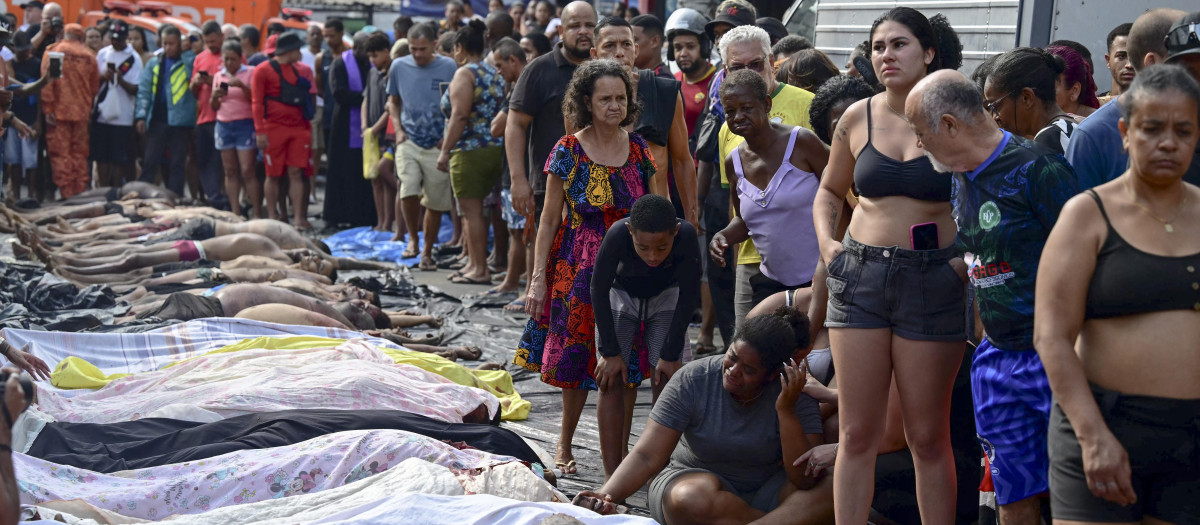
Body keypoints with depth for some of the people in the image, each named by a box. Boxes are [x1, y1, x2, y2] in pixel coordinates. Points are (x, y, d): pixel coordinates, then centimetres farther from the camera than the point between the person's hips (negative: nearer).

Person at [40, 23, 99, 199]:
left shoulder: (54, 51, -2)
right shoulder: (89, 55, 5)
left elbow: (47, 81, -8)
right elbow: (95, 85, 8)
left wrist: (47, 109, -6)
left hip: (59, 112, -3)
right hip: (82, 112, 3)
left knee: (60, 153, 0)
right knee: (79, 154, 10)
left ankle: (66, 193, -4)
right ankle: (80, 192, 10)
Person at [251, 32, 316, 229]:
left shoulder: (302, 70, 11)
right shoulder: (263, 70, -2)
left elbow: (310, 100, 18)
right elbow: (256, 102, -5)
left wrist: (309, 128, 11)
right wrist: (260, 131, -12)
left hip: (298, 128, 4)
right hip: (273, 129, -4)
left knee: (297, 173, 0)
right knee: (273, 174, 2)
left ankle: (299, 217, 0)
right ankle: (272, 217, 9)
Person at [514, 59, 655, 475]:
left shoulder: (638, 148, 4)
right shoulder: (568, 151, -5)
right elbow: (550, 218, -3)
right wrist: (537, 277, -6)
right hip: (576, 268, -2)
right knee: (576, 358, 5)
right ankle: (565, 444, 24)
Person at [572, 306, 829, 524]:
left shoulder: (795, 394, -12)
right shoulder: (694, 379, -13)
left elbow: (805, 479, -18)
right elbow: (647, 456, -16)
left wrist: (786, 410, -27)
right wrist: (606, 495, -34)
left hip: (765, 492, 1)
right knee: (692, 498, -39)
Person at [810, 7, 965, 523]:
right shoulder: (857, 117, 7)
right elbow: (829, 192, 22)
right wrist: (826, 240, 5)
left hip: (933, 281, -3)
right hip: (860, 273, 3)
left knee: (928, 436, 4)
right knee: (856, 433, 5)